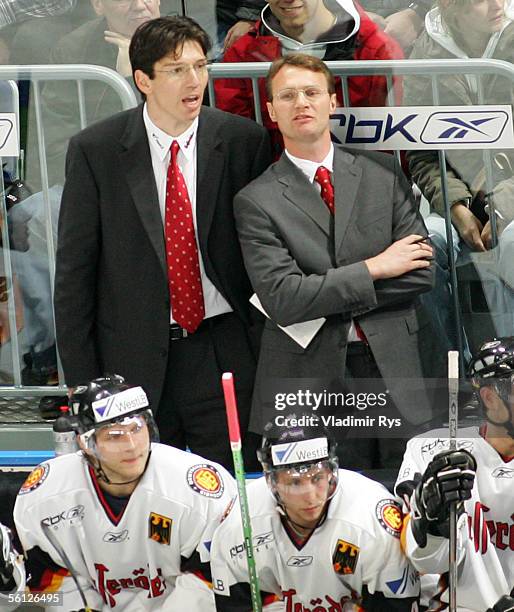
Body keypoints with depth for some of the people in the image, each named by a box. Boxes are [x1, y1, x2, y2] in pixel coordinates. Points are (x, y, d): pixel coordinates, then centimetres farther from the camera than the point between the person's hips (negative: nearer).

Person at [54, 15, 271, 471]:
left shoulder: (243, 142, 0)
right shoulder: (94, 151, -2)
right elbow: (73, 271, 1)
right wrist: (80, 378, -2)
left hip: (224, 351, 0)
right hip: (133, 358, 0)